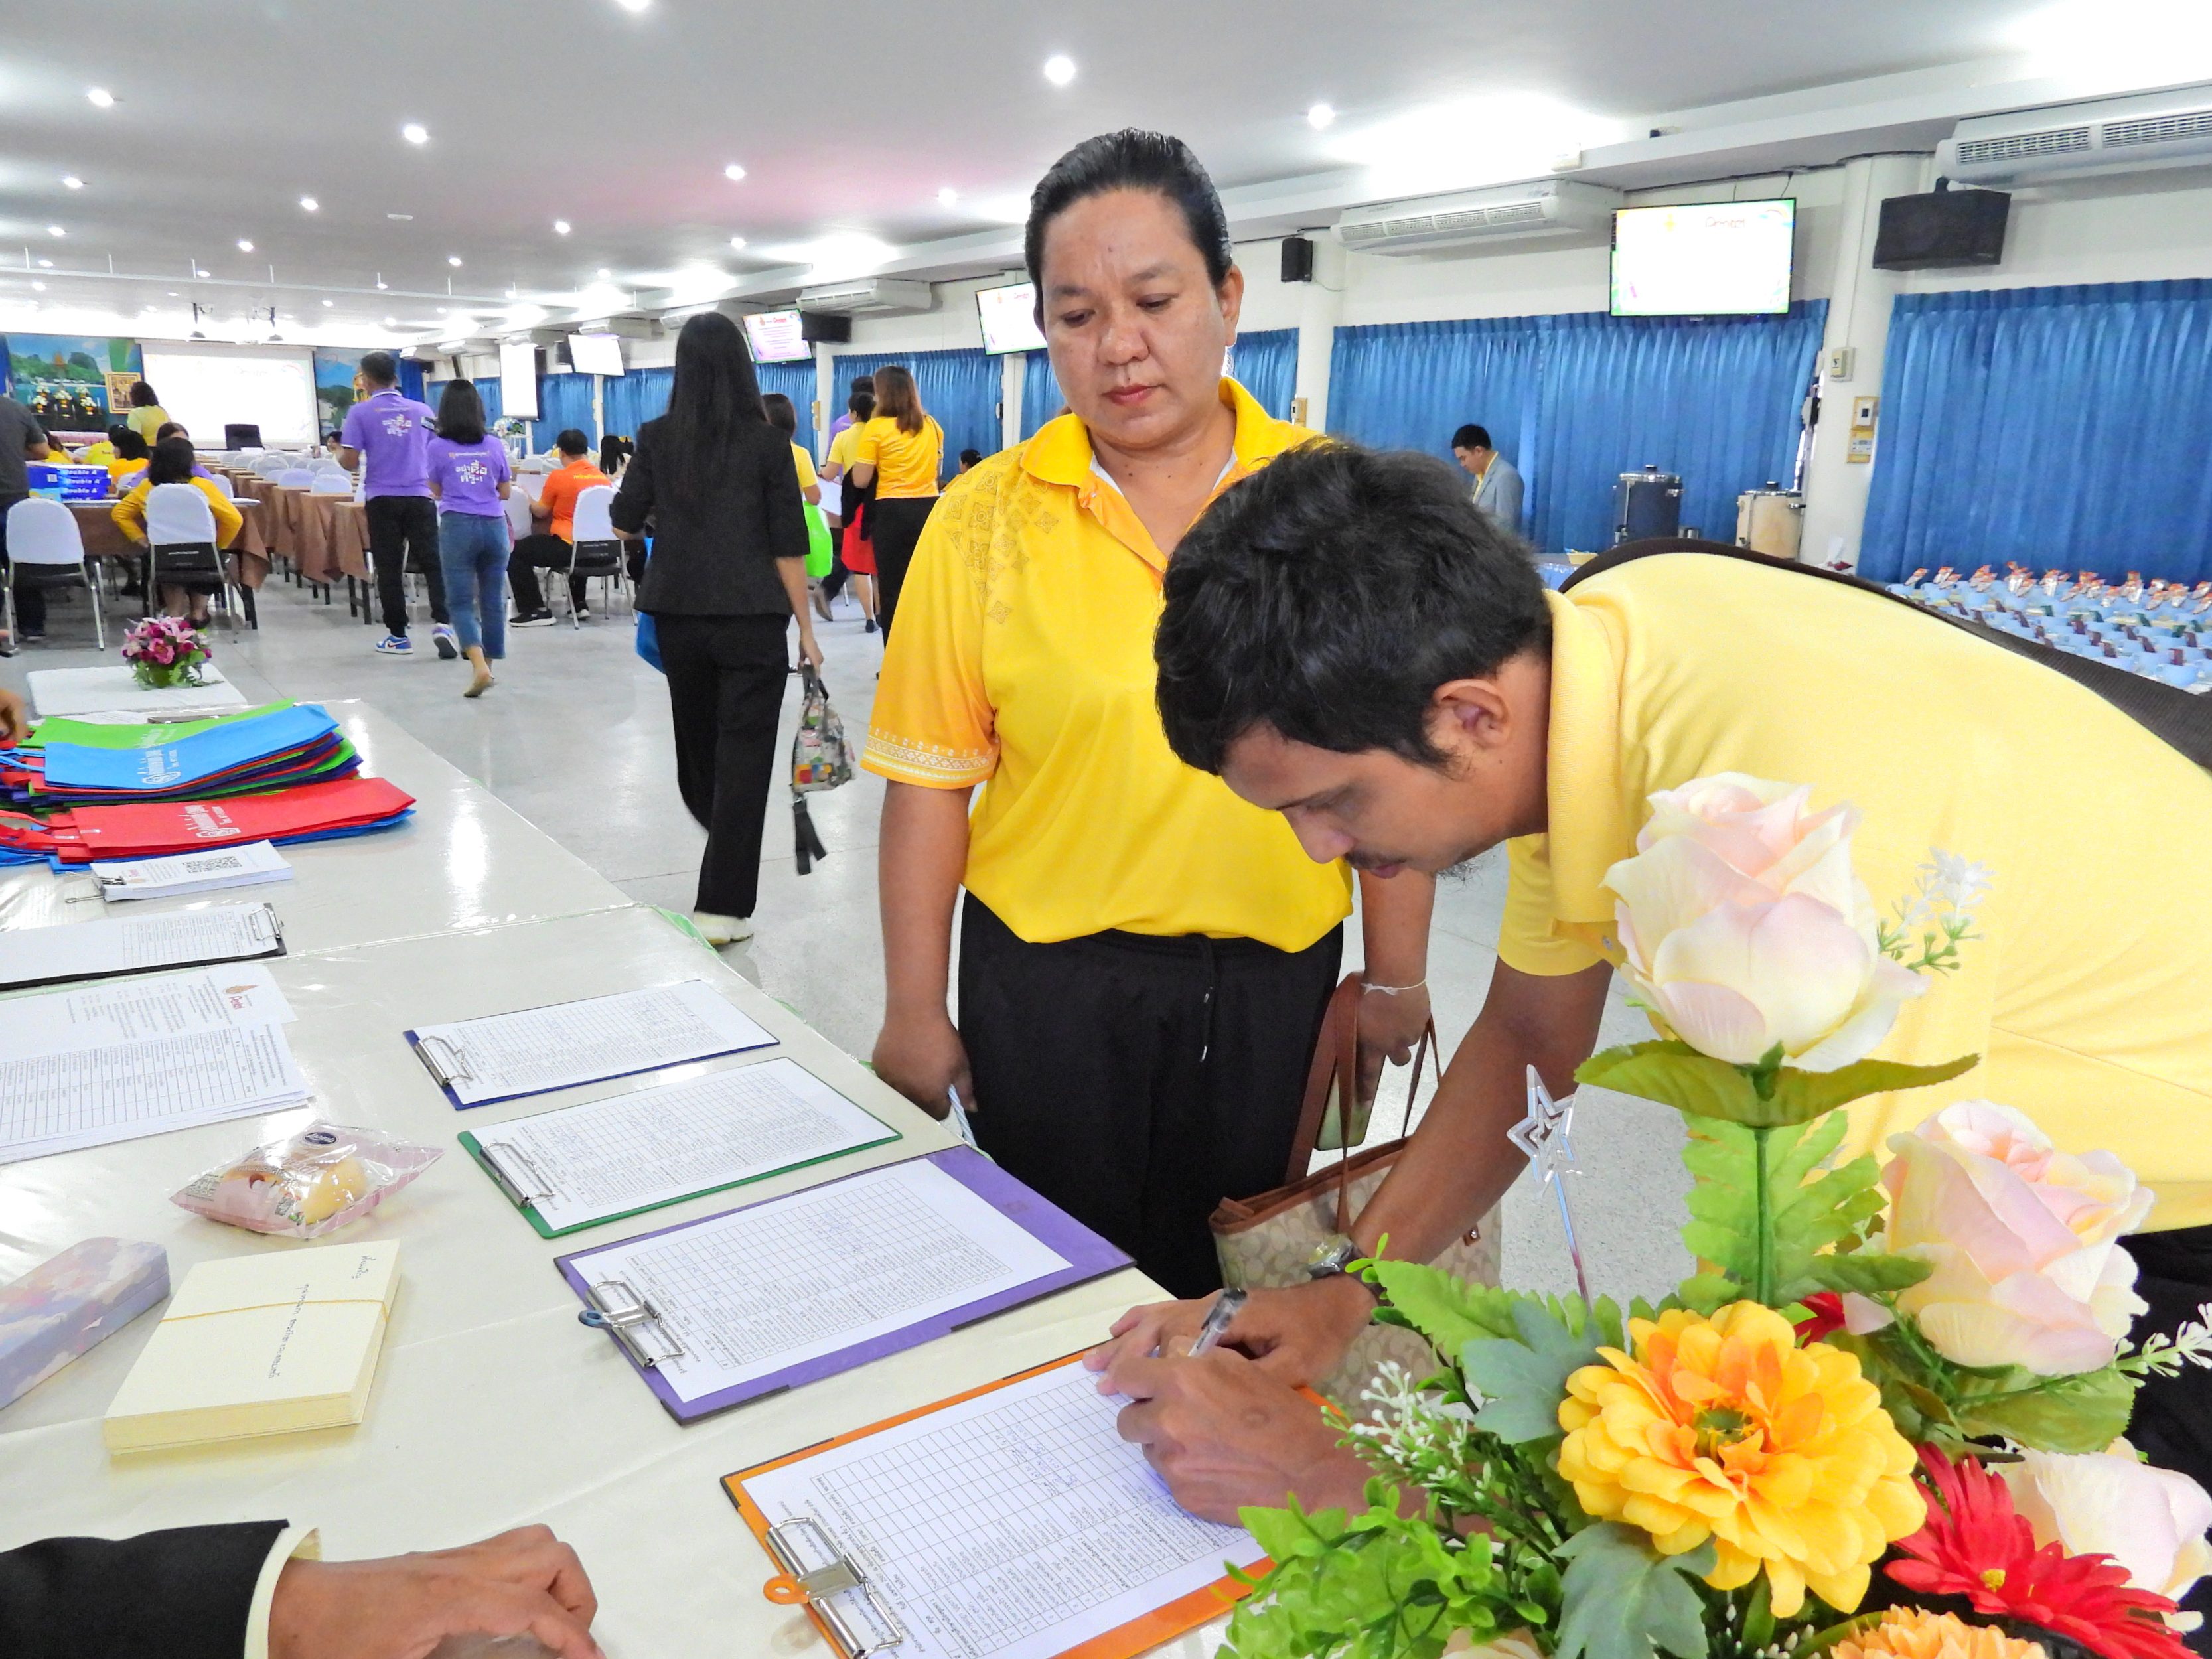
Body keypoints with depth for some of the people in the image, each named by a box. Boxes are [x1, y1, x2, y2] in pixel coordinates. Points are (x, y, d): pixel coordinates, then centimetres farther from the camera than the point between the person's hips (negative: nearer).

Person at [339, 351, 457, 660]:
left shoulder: (360, 413, -1)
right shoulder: (422, 411, 6)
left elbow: (350, 462, -4)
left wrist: (338, 452, 16)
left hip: (382, 500, -1)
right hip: (419, 496, 1)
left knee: (389, 569, 6)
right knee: (432, 562, 0)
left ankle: (398, 636, 10)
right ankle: (442, 623, -19)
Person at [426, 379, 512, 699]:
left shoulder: (438, 447, -1)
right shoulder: (495, 446, 5)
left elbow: (436, 492, 9)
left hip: (458, 526, -2)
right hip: (494, 526, 3)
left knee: (461, 601, 0)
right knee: (493, 600, 10)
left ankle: (479, 667, -19)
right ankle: (487, 666, 17)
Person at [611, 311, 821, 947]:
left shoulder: (658, 438, 1)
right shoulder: (767, 442, -6)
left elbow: (625, 523, 8)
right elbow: (788, 546, -8)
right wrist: (806, 628, -1)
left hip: (678, 615, 4)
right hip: (751, 620, -4)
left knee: (696, 742, 22)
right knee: (743, 759, 1)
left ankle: (725, 843, 46)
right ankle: (721, 907, 0)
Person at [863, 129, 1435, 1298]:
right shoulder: (986, 520, -3)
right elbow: (932, 779, -3)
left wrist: (1395, 979, 1)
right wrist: (914, 1011, -2)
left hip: (1272, 982, 1)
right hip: (1050, 986, 0)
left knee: (1237, 1289, 16)